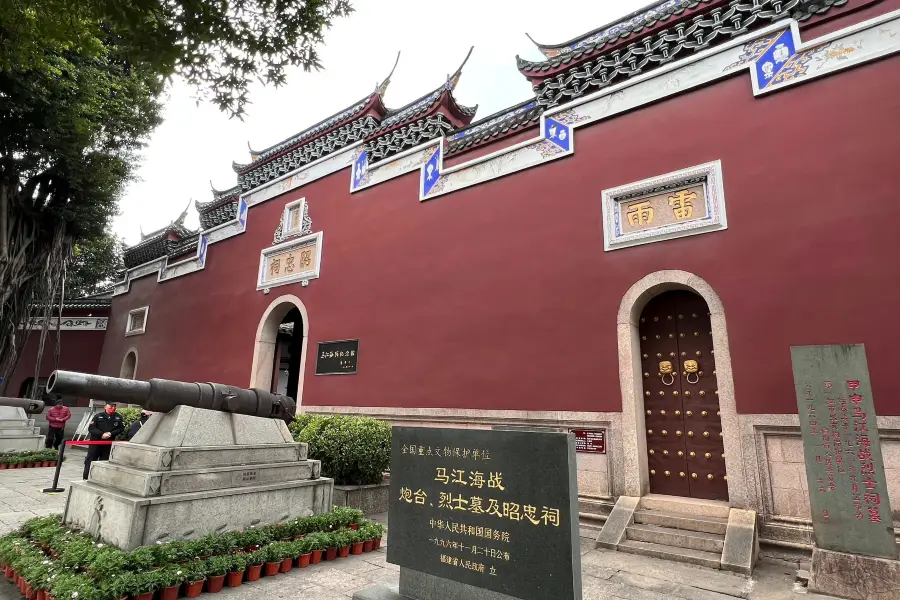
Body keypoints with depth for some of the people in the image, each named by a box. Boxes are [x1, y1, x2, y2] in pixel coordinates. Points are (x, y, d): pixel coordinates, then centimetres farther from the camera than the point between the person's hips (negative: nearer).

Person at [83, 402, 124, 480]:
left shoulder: (118, 417, 0)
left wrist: (111, 434, -15)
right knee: (90, 461, 6)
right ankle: (85, 479, 19)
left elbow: (121, 429, 0)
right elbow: (91, 428, -7)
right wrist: (101, 434, -18)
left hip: (108, 444, 1)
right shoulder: (98, 416, -3)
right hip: (95, 442, -1)